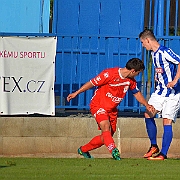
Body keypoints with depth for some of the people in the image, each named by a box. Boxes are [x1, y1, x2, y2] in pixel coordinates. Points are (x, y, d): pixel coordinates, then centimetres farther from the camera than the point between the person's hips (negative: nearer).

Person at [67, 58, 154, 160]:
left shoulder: (131, 80, 0)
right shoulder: (110, 74, -21)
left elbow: (137, 93, 18)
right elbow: (92, 83, -14)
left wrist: (147, 105, 7)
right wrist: (76, 93, -11)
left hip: (112, 109, 7)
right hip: (98, 105, -7)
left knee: (106, 137, 9)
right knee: (106, 127, -31)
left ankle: (83, 150, 27)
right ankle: (113, 150, -47)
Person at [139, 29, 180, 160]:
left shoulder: (165, 52, -19)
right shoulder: (154, 53, 9)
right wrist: (157, 76, 6)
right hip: (160, 91, 8)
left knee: (167, 121, -8)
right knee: (148, 114, 0)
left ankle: (163, 154, -5)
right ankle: (154, 146, 13)